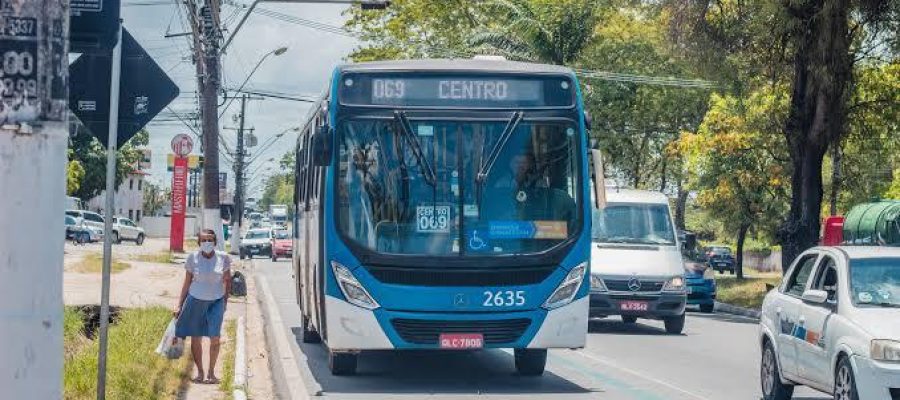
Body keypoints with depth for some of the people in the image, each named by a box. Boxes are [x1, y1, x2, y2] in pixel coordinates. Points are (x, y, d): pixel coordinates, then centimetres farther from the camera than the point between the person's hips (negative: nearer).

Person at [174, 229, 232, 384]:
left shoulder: (223, 258, -5)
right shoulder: (193, 258, -5)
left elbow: (227, 280, 9)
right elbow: (187, 282, 3)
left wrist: (225, 300, 7)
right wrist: (179, 305, 3)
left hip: (216, 301, 0)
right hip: (196, 300, 0)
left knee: (215, 338, -8)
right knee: (196, 338, 4)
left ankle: (211, 372, 7)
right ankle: (200, 372, 19)